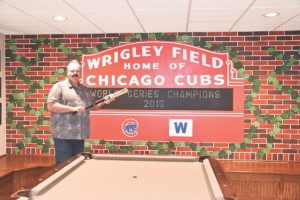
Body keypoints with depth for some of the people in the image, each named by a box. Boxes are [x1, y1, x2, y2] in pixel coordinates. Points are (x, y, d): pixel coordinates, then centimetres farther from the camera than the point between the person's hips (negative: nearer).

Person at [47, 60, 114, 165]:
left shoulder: (85, 89, 15)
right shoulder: (59, 86, -5)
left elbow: (92, 106, 23)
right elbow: (50, 106, -14)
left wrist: (103, 102, 4)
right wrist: (72, 108, -19)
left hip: (79, 135, 6)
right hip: (63, 135, -6)